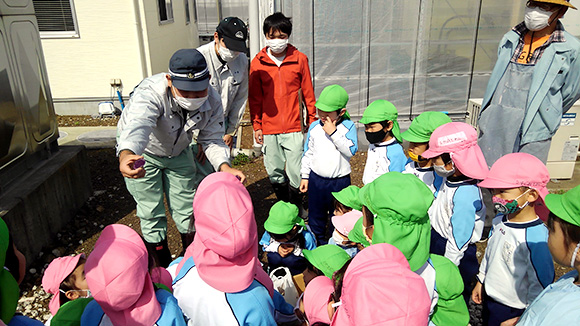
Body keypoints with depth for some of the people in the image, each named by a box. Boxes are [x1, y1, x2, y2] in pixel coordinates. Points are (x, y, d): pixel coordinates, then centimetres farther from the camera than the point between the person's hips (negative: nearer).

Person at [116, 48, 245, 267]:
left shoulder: (212, 101, -25)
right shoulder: (150, 93, -40)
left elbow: (212, 139, -17)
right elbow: (137, 126, -58)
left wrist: (224, 166, -37)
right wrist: (126, 155, -80)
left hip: (178, 152, 4)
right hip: (141, 152, -3)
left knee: (186, 208, 12)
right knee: (152, 213, 3)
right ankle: (163, 268, 26)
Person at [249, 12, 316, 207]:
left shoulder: (299, 59, 0)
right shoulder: (258, 63, 2)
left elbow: (308, 93, 6)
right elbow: (254, 97, 8)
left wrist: (312, 121, 7)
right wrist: (256, 125, 6)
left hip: (294, 127, -1)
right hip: (269, 129, 2)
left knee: (295, 173, 0)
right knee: (274, 173, 11)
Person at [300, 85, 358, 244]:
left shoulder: (348, 127, -10)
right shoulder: (314, 127, -1)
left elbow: (351, 150, -23)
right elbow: (308, 152, 6)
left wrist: (334, 133, -28)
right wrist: (305, 175, 7)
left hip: (340, 181, -3)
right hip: (316, 179, 3)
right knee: (315, 214, 17)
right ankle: (316, 242, 37)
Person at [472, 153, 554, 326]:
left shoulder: (535, 238, -29)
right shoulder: (500, 220, -6)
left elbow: (541, 286, -23)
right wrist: (481, 281, 19)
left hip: (512, 311, -7)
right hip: (489, 299, 7)